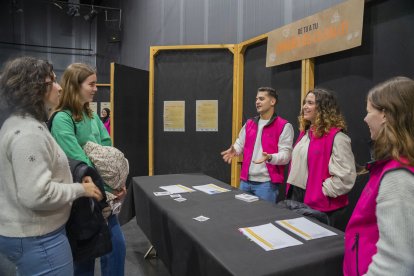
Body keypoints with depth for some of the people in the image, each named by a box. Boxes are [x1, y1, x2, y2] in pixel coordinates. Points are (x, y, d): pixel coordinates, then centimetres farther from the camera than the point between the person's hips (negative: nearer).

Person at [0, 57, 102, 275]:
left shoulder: (18, 123, 9)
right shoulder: (28, 133, -25)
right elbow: (36, 194, -30)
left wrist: (73, 179, 10)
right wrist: (81, 189, -18)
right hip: (36, 239, -10)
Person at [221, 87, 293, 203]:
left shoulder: (284, 126, -6)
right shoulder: (249, 123, 12)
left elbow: (286, 155, -11)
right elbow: (240, 144, 17)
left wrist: (270, 157, -30)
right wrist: (234, 150, -6)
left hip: (267, 183, -6)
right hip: (245, 181, 6)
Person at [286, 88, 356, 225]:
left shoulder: (336, 137, -17)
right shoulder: (305, 132, 10)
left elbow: (345, 176, -23)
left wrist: (321, 191, -18)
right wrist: (293, 190, 13)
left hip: (318, 204, -8)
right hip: (296, 196, 8)